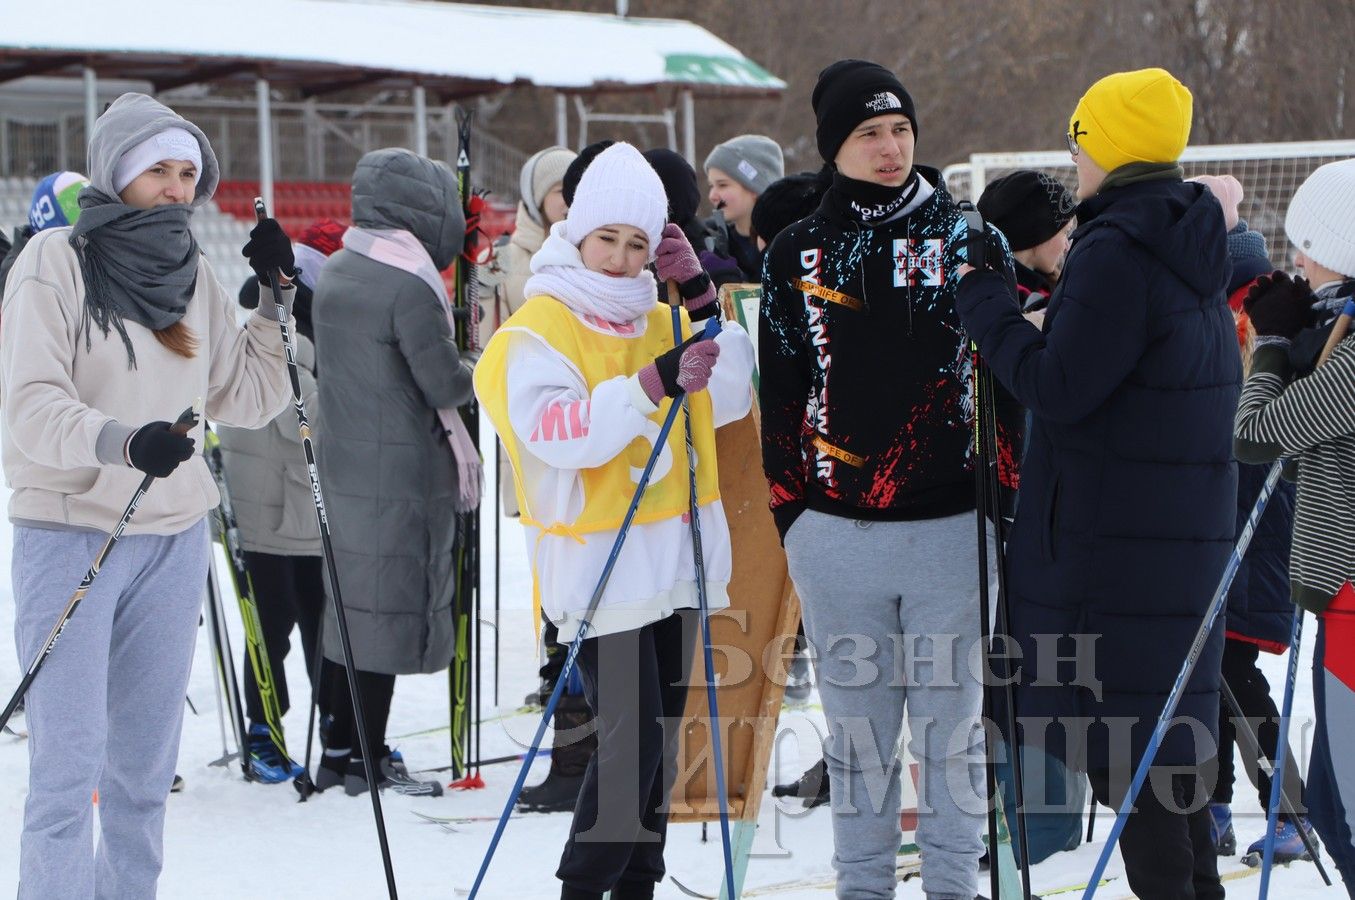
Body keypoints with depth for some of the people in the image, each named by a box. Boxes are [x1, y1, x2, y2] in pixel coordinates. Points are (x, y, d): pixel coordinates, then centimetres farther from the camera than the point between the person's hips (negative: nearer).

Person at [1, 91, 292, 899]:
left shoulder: (193, 272, 10)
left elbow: (248, 398, 13)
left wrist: (278, 301, 3)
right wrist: (123, 441, -32)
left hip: (174, 537, 6)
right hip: (71, 535, -5)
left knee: (145, 762, 12)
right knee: (69, 762, -8)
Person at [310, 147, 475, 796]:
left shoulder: (333, 274, 8)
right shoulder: (409, 285, -18)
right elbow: (445, 384, -16)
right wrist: (484, 370, 5)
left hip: (341, 462, 8)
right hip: (399, 469, -8)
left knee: (353, 601, 15)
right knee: (389, 606, 0)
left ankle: (340, 749, 21)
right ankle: (369, 758, 6)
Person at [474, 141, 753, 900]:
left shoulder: (663, 322, 12)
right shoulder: (539, 330, -9)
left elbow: (731, 399, 6)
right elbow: (555, 431, -24)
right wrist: (656, 383, -32)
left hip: (673, 561, 7)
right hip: (600, 569, -7)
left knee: (660, 743, 12)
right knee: (630, 742, -12)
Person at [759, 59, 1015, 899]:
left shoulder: (970, 239, 2)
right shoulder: (798, 254, 6)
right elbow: (781, 393, 9)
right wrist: (791, 510, 5)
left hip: (953, 530, -1)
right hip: (836, 536, 1)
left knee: (952, 719, 6)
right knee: (857, 724, 9)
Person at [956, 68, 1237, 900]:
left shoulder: (1116, 252, -18)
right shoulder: (1190, 247, 12)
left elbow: (1059, 387, -19)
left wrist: (983, 302, -9)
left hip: (1114, 535, -9)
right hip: (1190, 525, 9)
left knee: (1122, 740, -3)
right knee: (1164, 726, 17)